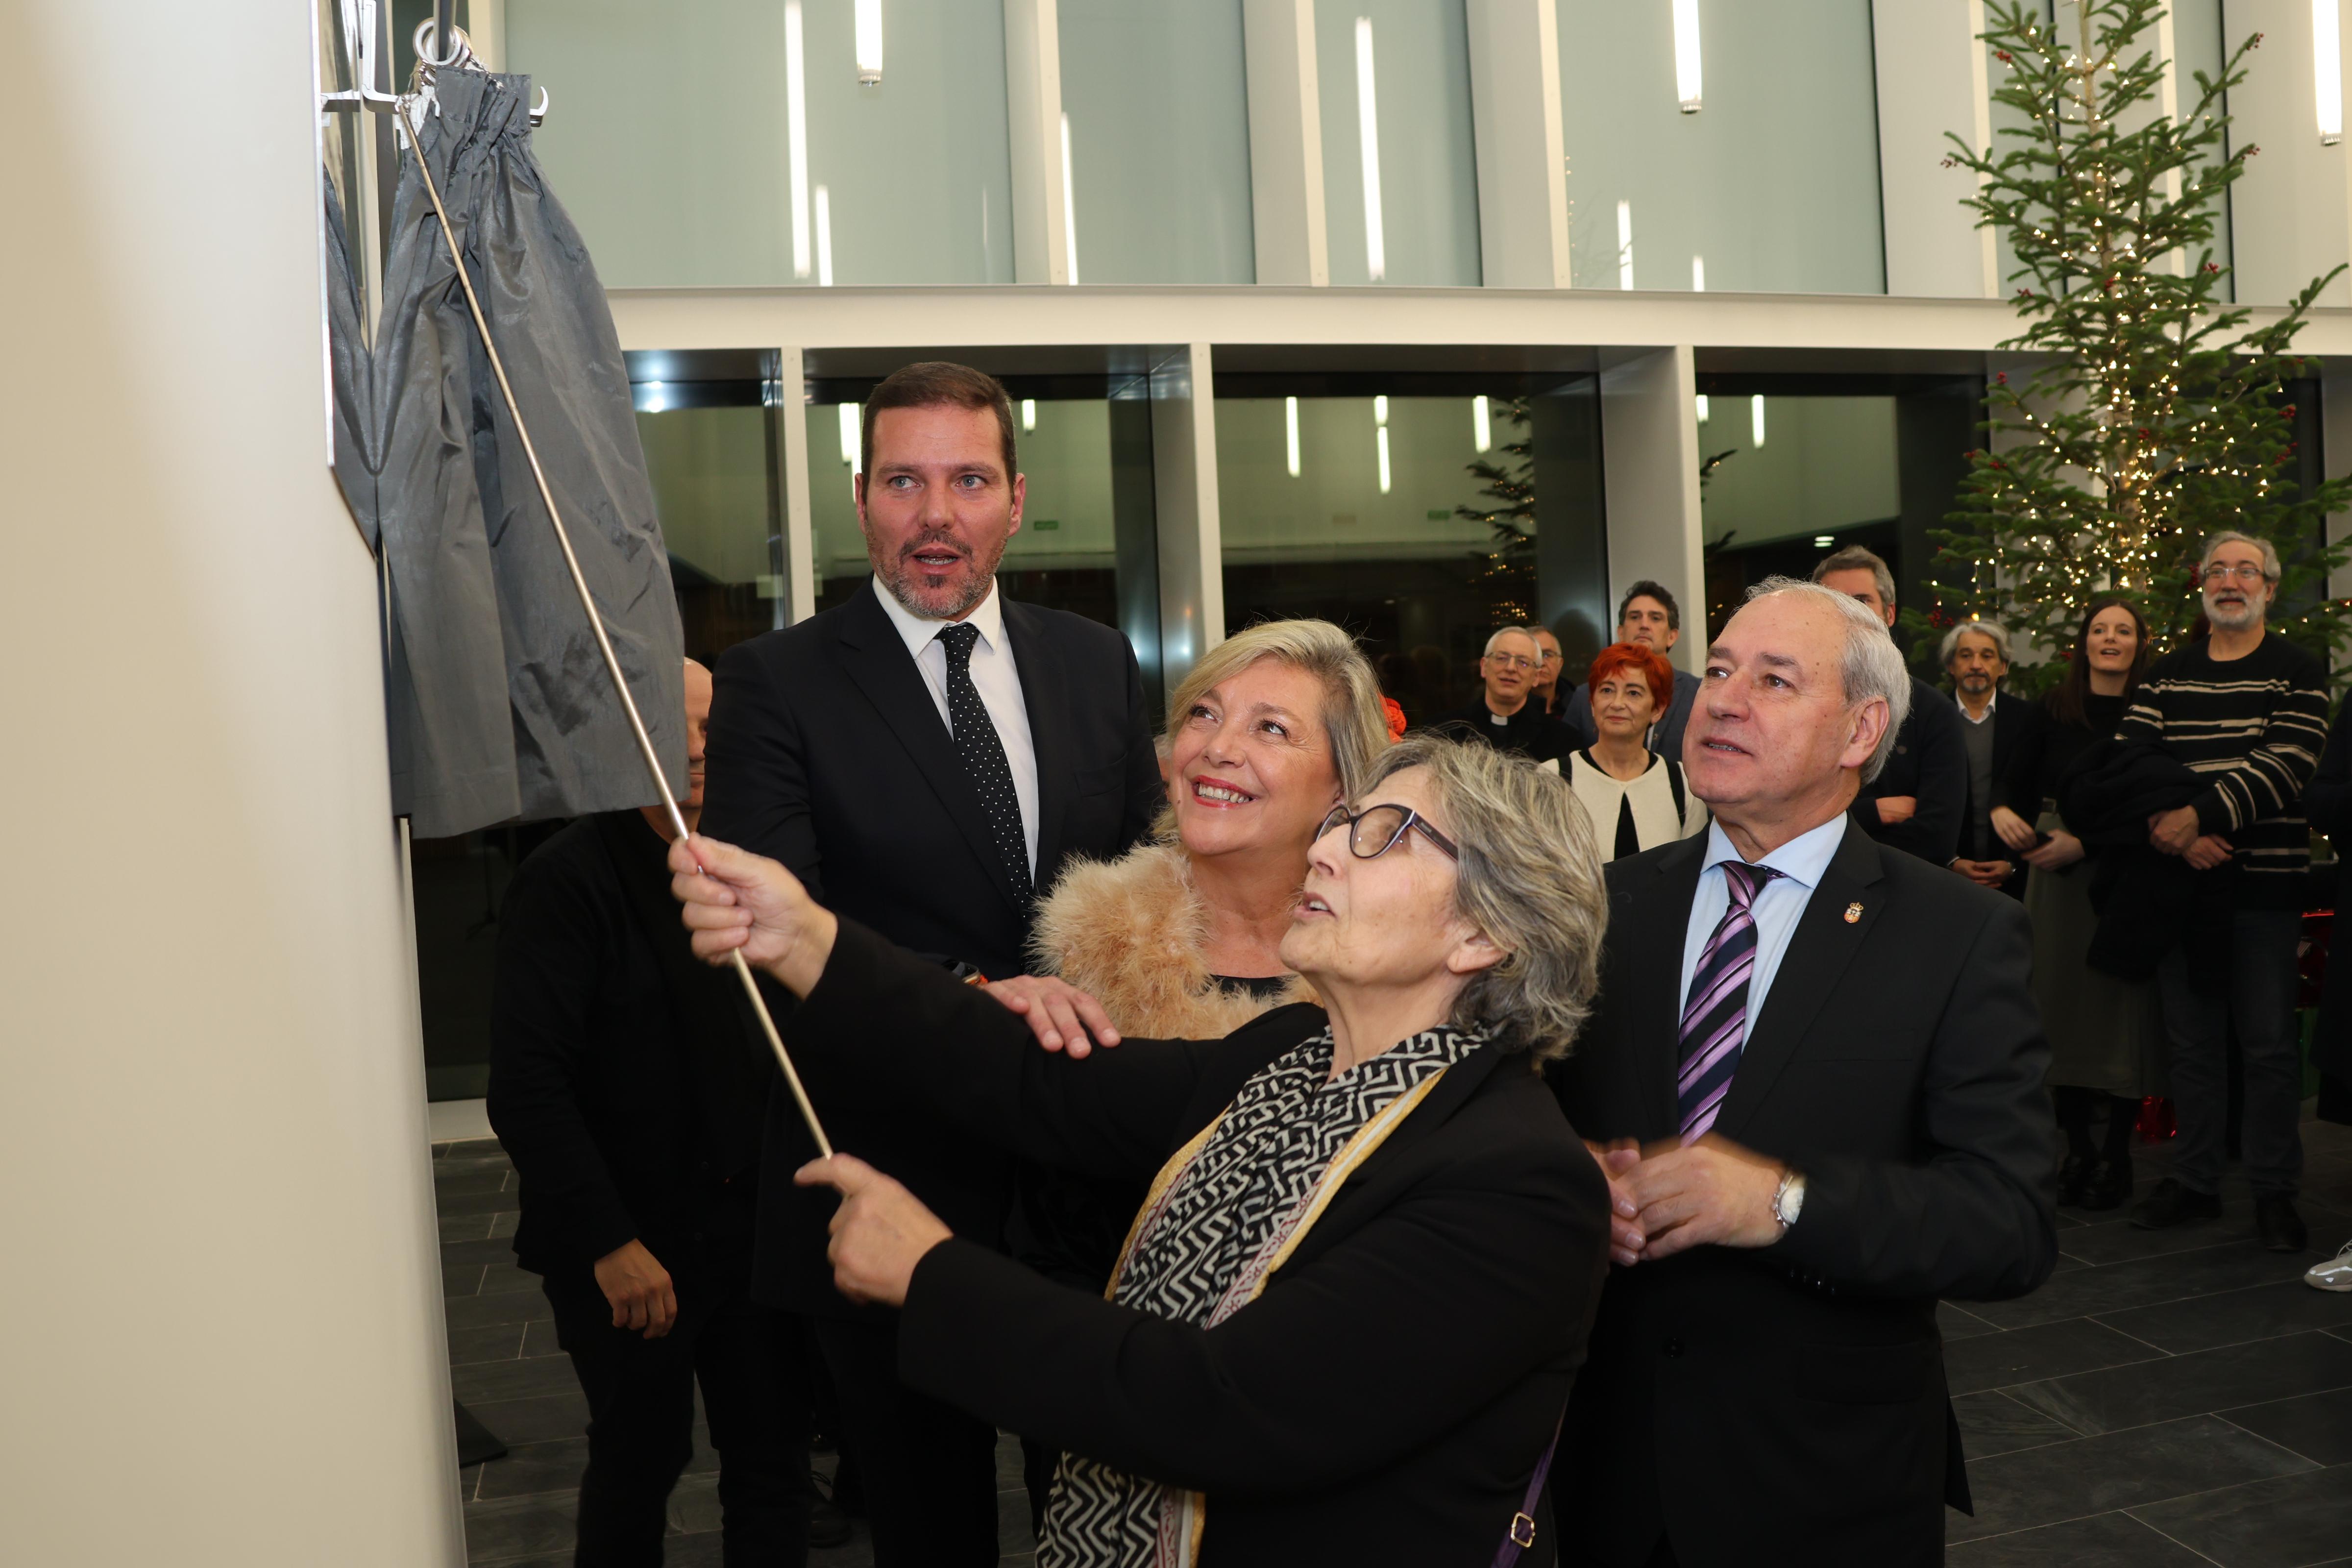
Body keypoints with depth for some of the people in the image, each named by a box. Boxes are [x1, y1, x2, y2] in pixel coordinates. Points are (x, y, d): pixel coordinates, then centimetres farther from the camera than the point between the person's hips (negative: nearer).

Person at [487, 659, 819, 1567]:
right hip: (631, 1249, -5)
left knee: (774, 1458, 10)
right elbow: (527, 1086, -18)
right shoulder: (571, 879, -12)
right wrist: (610, 1243, -19)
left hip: (751, 1221, 5)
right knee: (640, 1460, 11)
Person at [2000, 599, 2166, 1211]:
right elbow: (2019, 786, 6)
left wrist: (2084, 843, -16)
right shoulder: (2053, 711, 6)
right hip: (2055, 875, 3)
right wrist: (2003, 813, -16)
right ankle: (2078, 1148, 16)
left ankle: (2116, 1154, 9)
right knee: (2062, 1000, 5)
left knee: (2121, 1006, -1)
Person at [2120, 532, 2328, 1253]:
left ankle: (2274, 1191, 14)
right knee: (2191, 1038, 10)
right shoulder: (2166, 675, 11)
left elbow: (2284, 765, -13)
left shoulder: (2300, 672, 1)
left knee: (2270, 1043, 2)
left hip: (2264, 882, -3)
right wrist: (2164, 829, -16)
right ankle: (2194, 1179, 21)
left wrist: (2198, 816, -21)